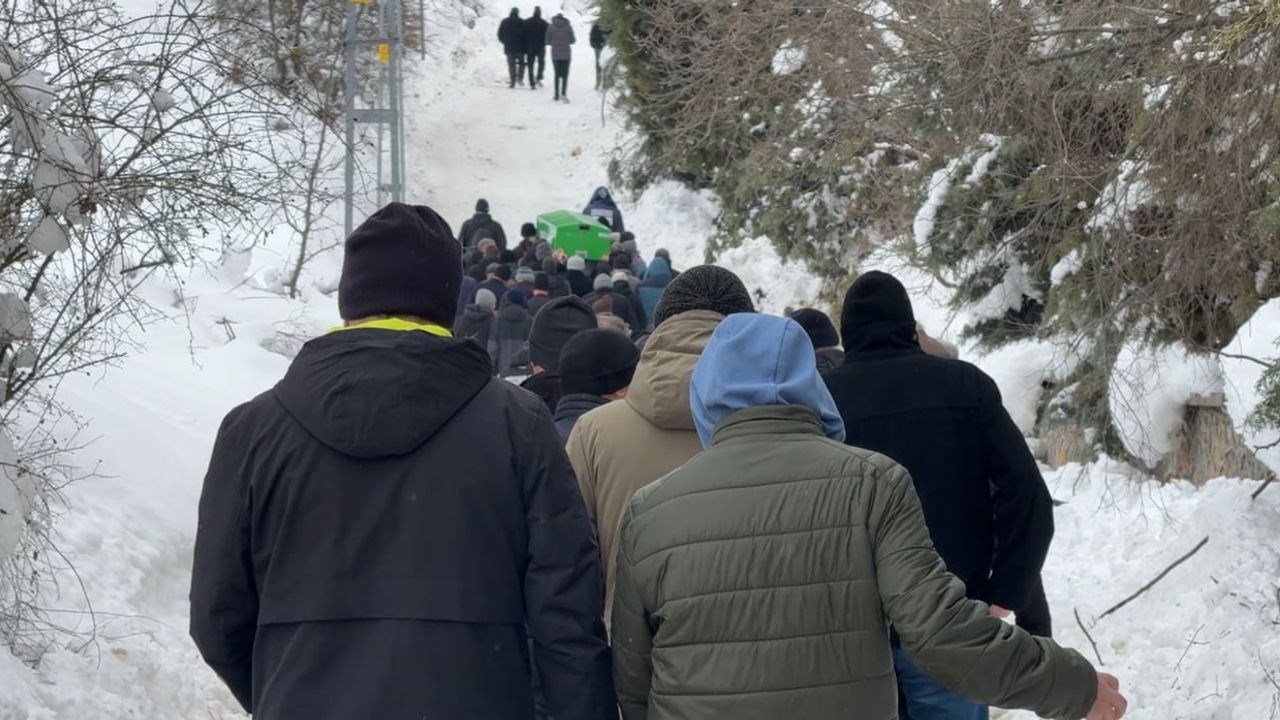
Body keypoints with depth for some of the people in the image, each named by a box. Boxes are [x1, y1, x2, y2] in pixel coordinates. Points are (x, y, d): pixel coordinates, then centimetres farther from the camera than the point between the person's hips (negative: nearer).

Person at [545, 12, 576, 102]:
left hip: (555, 54, 1)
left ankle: (557, 95, 9)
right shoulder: (568, 27, -2)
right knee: (565, 75, 2)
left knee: (557, 74, 12)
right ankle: (563, 93, -17)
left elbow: (547, 41, 1)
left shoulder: (551, 27, -1)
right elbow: (572, 40, 3)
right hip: (566, 54, -1)